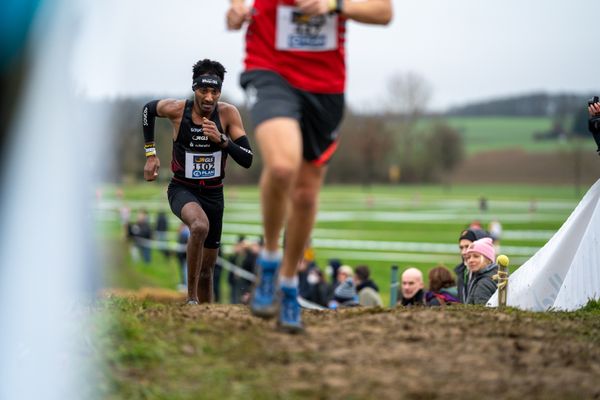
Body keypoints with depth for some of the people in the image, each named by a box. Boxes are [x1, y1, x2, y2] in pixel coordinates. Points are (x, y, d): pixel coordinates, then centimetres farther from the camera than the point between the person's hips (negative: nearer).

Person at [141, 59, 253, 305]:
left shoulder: (228, 114, -13)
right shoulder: (176, 109, -15)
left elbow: (247, 160, -16)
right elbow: (148, 110, 8)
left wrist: (221, 139, -31)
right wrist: (150, 153, 8)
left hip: (213, 193, 3)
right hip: (182, 189, -3)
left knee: (207, 267, 11)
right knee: (200, 226, -36)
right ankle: (191, 298, -26)